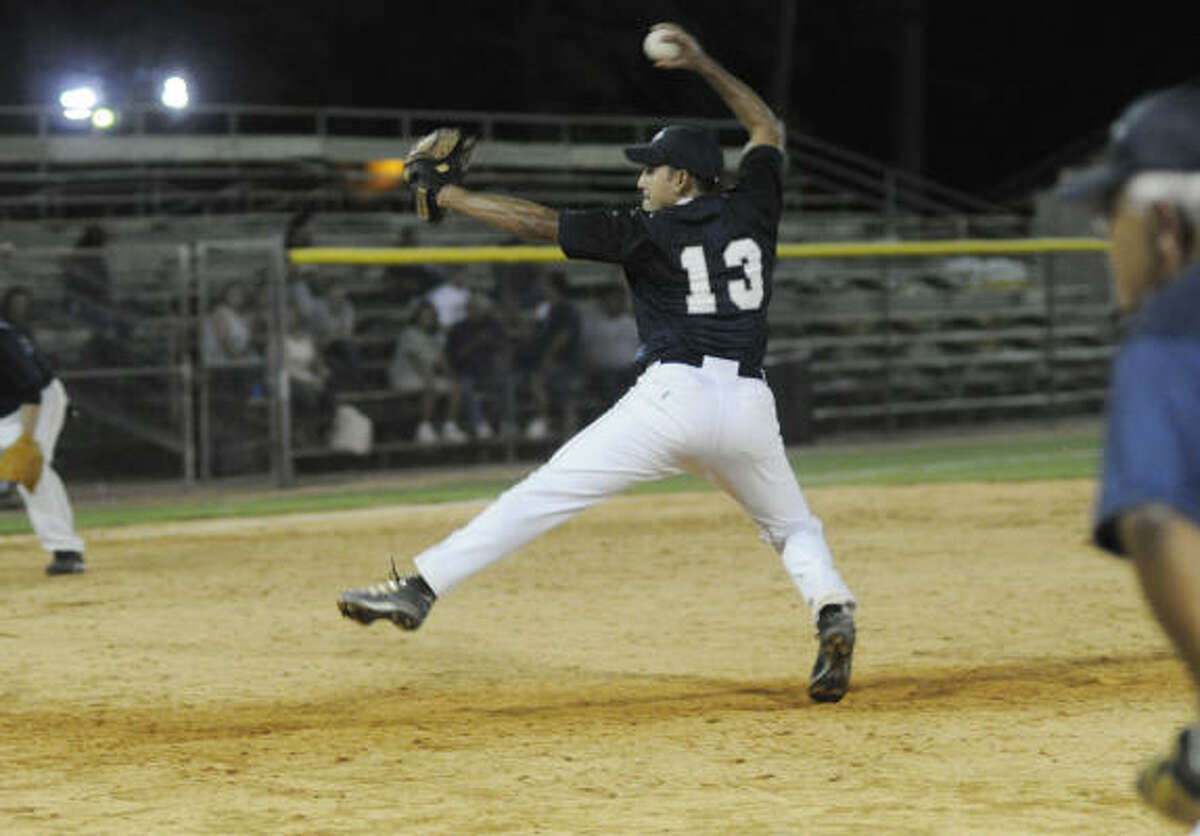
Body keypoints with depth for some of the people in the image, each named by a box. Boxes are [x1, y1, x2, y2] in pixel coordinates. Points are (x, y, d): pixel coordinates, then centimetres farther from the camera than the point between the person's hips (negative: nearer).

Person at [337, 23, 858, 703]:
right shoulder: (752, 212, 14)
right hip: (749, 406, 4)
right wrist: (703, 65, 36)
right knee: (796, 529, 21)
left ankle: (422, 588, -10)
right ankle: (834, 611, -9)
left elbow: (537, 222, 3)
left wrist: (446, 195, 11)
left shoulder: (647, 233, 4)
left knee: (541, 496, -4)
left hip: (672, 397, -4)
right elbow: (769, 129, 32)